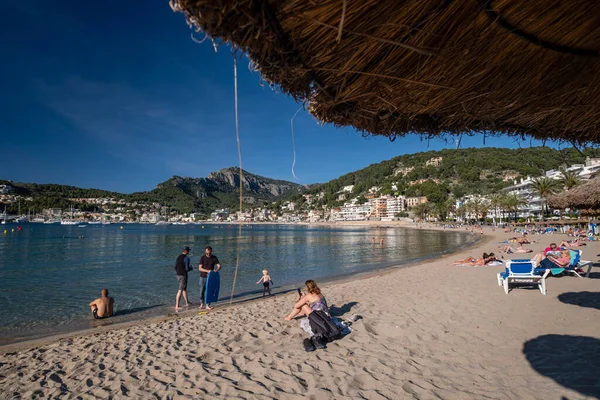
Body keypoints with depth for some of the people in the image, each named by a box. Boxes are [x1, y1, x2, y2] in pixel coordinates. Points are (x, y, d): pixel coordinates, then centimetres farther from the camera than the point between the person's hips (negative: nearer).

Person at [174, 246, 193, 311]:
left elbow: (175, 267, 11)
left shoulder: (178, 257, 9)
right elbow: (187, 268, -19)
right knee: (180, 290, -7)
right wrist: (191, 268, 2)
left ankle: (187, 302, 35)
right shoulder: (186, 258, -15)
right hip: (183, 275, -8)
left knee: (184, 289, 22)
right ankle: (177, 306, -8)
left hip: (178, 275, 8)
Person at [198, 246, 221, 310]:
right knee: (202, 291, 5)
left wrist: (216, 270, -28)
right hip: (203, 277, -1)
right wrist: (207, 271, -26)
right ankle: (202, 303, 26)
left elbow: (219, 266, -5)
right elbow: (200, 268, -11)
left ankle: (207, 305, 9)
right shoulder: (202, 258, -7)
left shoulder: (214, 258, -1)